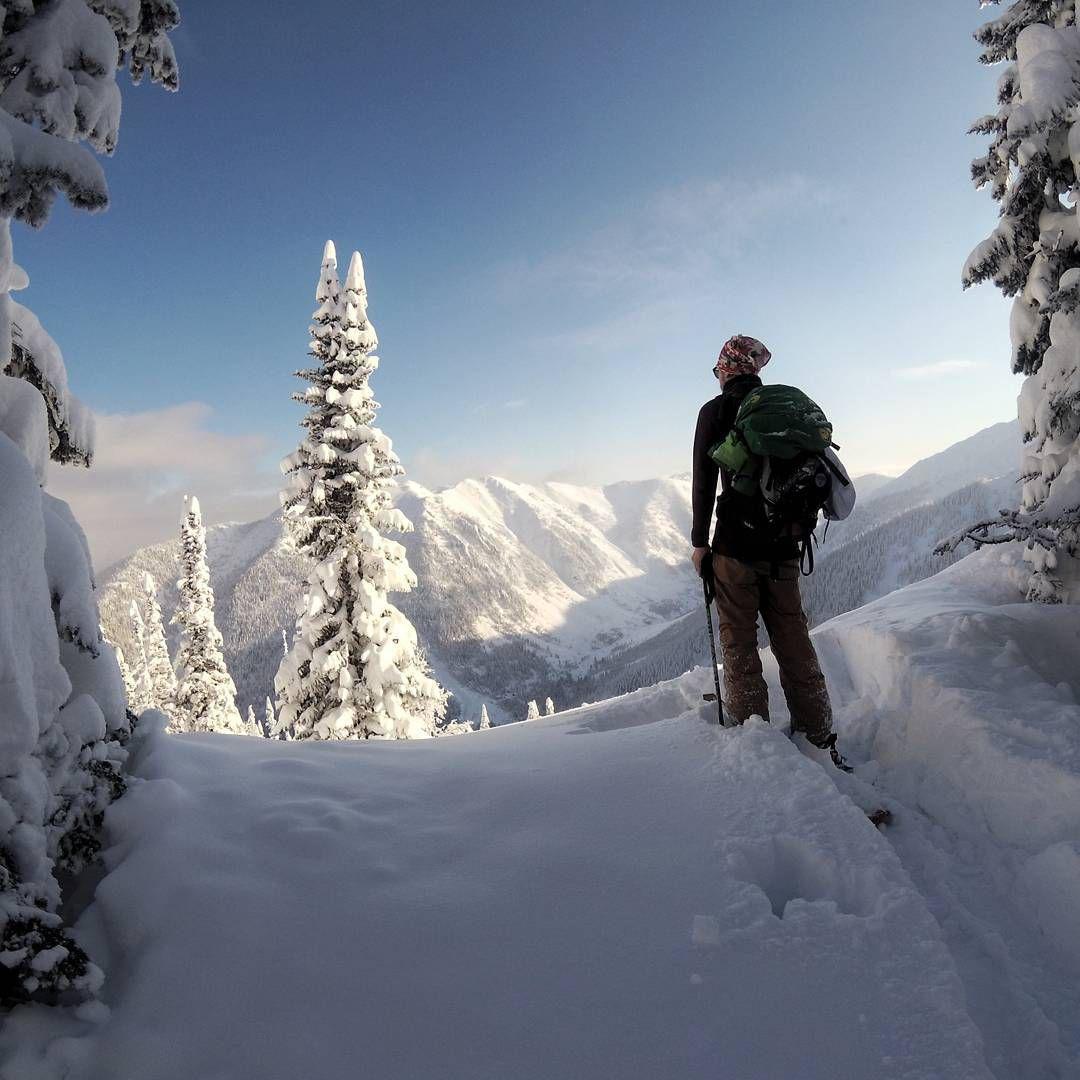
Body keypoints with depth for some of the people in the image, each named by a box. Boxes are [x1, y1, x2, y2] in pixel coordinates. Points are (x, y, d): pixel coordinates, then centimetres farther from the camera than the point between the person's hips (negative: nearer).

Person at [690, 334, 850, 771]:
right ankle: (819, 741, 15)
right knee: (794, 643, 11)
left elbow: (704, 480, -7)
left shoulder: (715, 411, -2)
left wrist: (699, 541, -1)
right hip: (783, 545, 5)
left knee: (739, 645, 3)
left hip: (735, 543, -4)